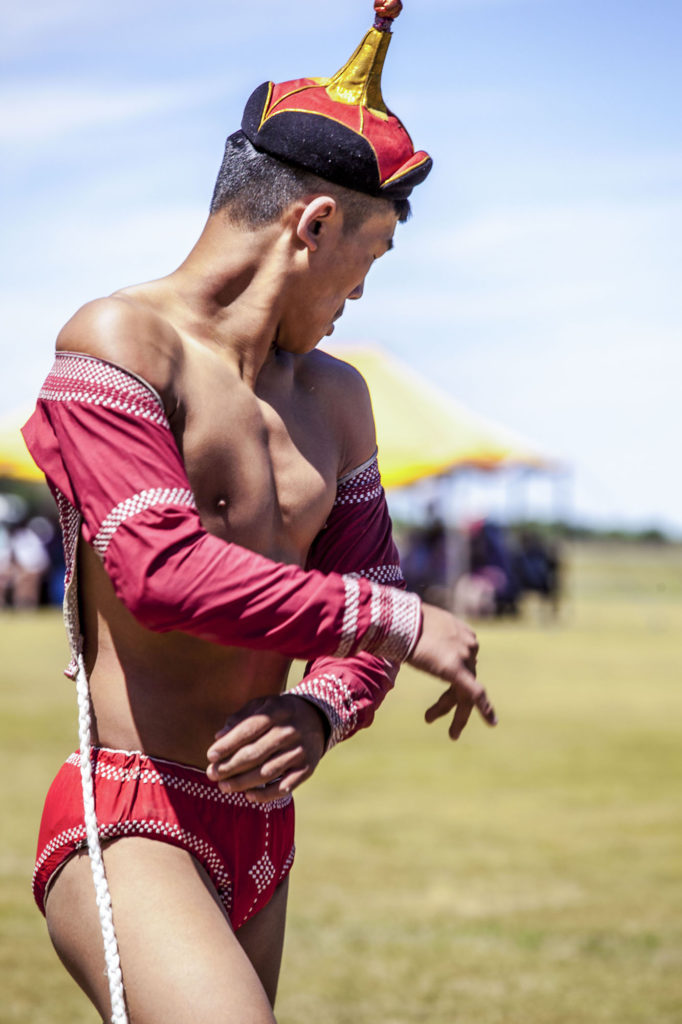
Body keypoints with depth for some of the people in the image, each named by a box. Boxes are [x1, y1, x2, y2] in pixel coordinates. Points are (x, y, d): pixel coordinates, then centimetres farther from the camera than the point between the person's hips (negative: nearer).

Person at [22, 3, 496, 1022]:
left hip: (259, 834, 8)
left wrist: (322, 711, -5)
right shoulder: (119, 340, -7)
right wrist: (394, 618, -14)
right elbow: (159, 571, -19)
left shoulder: (334, 399, 18)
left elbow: (367, 600, 18)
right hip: (126, 828, -8)